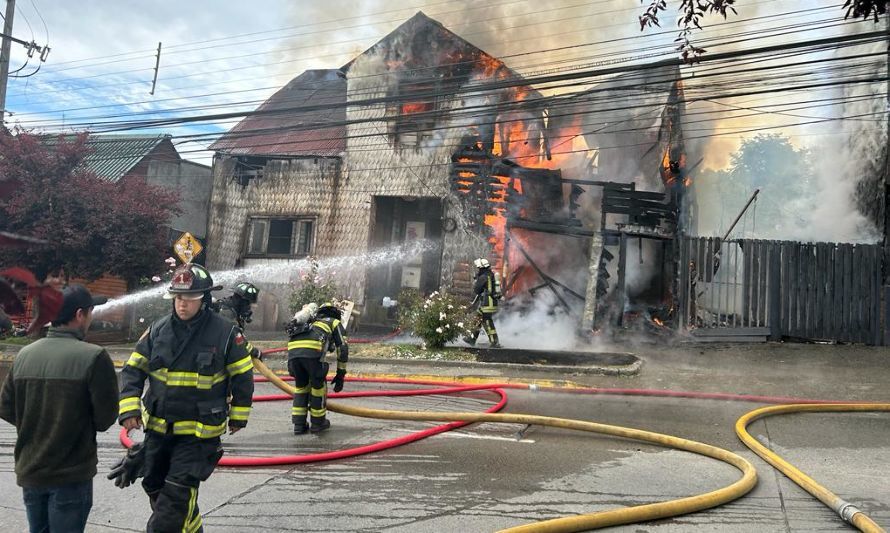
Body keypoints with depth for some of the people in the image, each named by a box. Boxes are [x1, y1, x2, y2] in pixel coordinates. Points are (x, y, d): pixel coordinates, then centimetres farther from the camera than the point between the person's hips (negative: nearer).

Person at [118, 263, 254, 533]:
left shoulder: (225, 333, -12)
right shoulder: (157, 330, -2)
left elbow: (242, 376, -2)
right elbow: (133, 369, 3)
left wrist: (238, 416, 4)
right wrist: (129, 407, -10)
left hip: (200, 432, -5)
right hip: (158, 427, 5)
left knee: (177, 494, -8)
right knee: (155, 486, 17)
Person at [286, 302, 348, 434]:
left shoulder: (311, 321, 42)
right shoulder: (334, 322, 28)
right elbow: (343, 348, 17)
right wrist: (341, 374, 21)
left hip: (292, 349, 5)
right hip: (312, 350, -5)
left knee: (301, 385, 23)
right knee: (318, 384, 16)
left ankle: (299, 424, 22)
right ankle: (318, 422, 25)